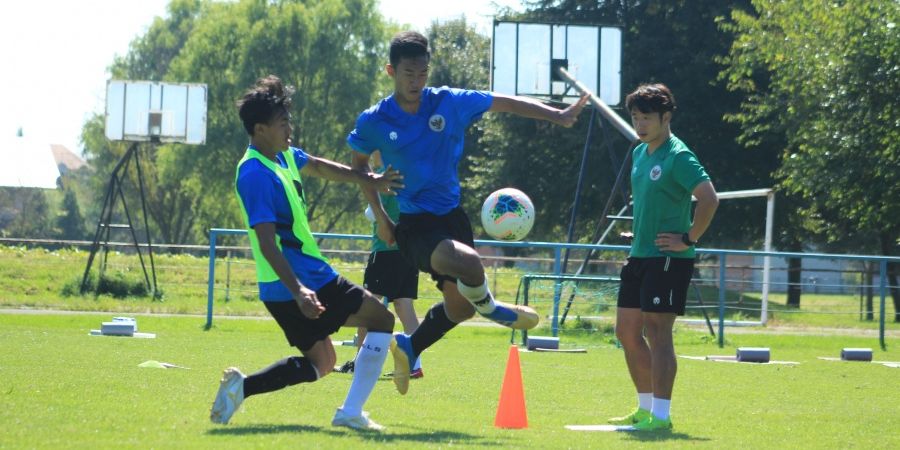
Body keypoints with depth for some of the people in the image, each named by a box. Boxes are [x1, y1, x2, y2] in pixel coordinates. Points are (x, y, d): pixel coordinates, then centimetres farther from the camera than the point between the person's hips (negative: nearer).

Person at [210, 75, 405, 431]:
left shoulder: (284, 155, 8)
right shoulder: (256, 174, -21)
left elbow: (318, 167, 28)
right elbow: (267, 244, -27)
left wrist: (368, 181, 32)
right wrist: (297, 291, -34)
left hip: (309, 278, 10)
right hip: (307, 280, -10)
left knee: (320, 363, 19)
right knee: (381, 318, 2)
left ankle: (242, 387, 3)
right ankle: (350, 412, -3)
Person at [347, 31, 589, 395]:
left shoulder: (449, 103, -5)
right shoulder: (373, 122, -8)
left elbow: (508, 104, 3)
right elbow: (359, 163, 10)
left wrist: (558, 116, -5)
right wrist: (379, 216, 7)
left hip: (451, 215, 5)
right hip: (414, 225, -5)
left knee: (460, 307, 12)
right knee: (469, 264, -32)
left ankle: (409, 347, 37)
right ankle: (489, 309, 2)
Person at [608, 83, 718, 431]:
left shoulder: (678, 157, -14)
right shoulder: (639, 154, 13)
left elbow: (708, 198, -24)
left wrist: (689, 239, -19)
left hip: (668, 258, -9)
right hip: (639, 256, 9)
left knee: (657, 332, -11)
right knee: (627, 331, 11)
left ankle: (660, 415, -9)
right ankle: (646, 408, 22)